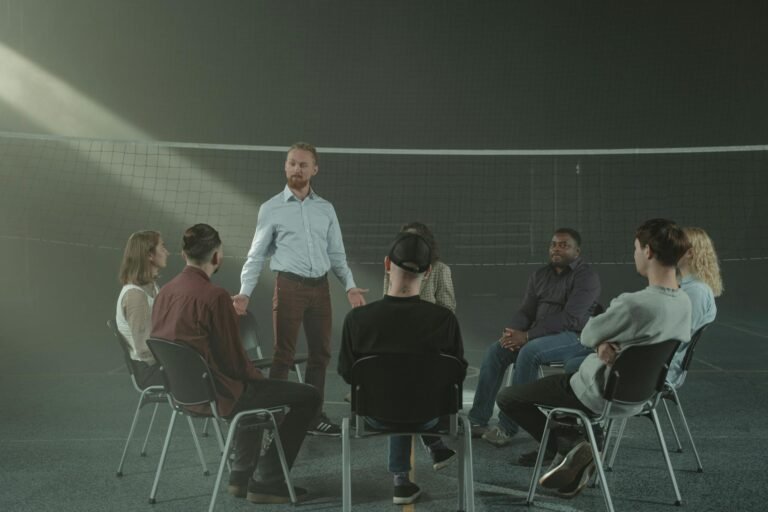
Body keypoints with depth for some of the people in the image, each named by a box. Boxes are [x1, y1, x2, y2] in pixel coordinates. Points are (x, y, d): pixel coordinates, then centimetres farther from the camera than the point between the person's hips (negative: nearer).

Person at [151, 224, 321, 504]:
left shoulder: (164, 292, 1)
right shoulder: (215, 296, -23)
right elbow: (234, 359, -18)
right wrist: (258, 377, 4)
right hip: (218, 395, -9)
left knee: (255, 386, 35)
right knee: (308, 396, 0)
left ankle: (242, 475, 35)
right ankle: (265, 481, 7)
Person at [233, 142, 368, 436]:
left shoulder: (326, 209, 11)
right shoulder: (271, 209, 1)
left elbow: (337, 255, 12)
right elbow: (256, 256, 1)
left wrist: (350, 286, -1)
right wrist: (245, 293, -10)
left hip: (320, 287, 4)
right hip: (289, 286, -4)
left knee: (321, 353, 10)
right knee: (284, 354, -2)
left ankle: (313, 415, 22)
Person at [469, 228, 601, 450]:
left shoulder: (586, 277, -11)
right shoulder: (540, 275, 12)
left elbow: (570, 318, -21)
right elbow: (526, 311, 7)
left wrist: (527, 336, -25)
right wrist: (512, 332, -17)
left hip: (574, 336, -7)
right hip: (539, 335, 7)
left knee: (529, 352, -34)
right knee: (495, 351, -14)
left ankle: (507, 427, -28)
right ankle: (478, 420, -12)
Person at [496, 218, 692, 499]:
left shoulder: (634, 304, -32)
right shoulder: (684, 302, -5)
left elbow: (587, 336, -17)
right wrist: (607, 344, -13)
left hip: (603, 395, -8)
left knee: (507, 398, 4)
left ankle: (571, 447, 1)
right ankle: (582, 446, 20)